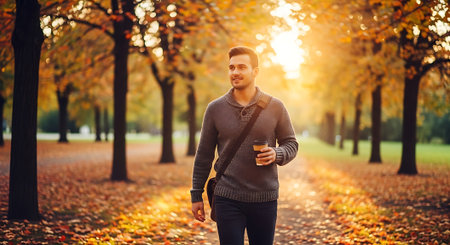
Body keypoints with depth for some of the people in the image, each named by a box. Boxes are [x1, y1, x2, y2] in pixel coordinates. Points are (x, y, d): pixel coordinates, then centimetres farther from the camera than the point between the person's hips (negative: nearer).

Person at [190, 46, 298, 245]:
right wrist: (196, 195, 7)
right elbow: (204, 155, 7)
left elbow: (291, 144, 9)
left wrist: (277, 154, -14)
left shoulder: (275, 107, 2)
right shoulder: (215, 108, 3)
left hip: (265, 199, 1)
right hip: (227, 199, 0)